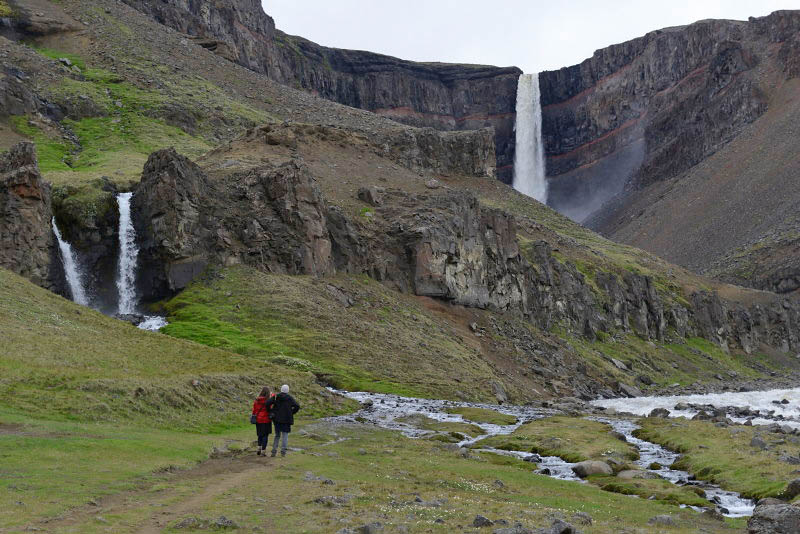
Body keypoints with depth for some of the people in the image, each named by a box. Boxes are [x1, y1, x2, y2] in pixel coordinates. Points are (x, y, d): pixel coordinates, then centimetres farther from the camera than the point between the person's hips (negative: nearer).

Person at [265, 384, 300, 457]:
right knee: (285, 435, 4)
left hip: (277, 418, 2)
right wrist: (292, 413, 2)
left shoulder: (276, 397, 1)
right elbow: (297, 406, -12)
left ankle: (274, 451, 9)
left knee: (277, 435, 15)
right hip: (286, 419, -2)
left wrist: (271, 411, 0)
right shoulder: (290, 398, -3)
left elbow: (268, 403, -12)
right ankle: (283, 451, -5)